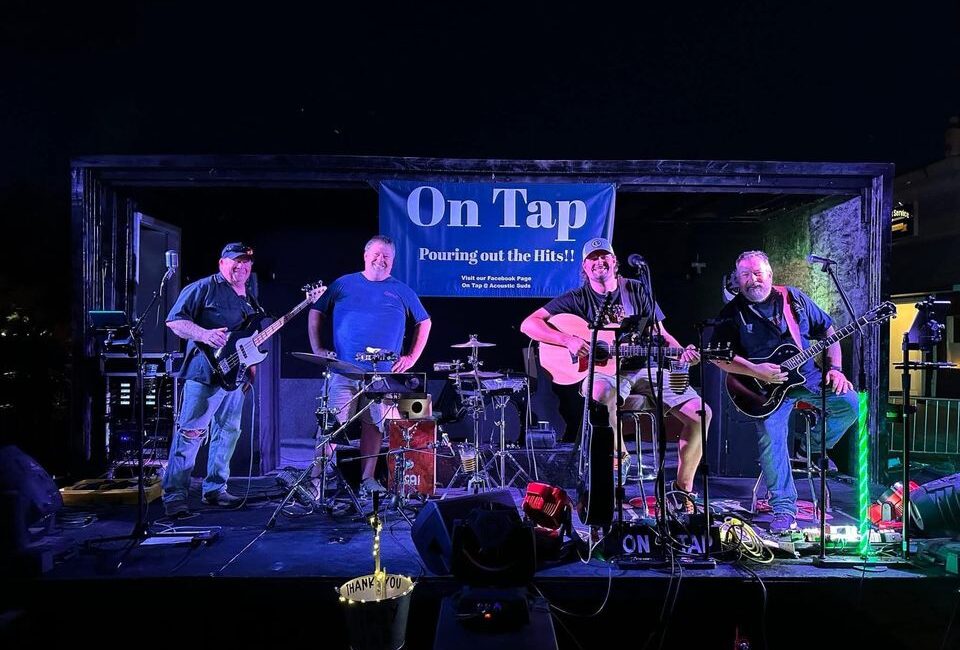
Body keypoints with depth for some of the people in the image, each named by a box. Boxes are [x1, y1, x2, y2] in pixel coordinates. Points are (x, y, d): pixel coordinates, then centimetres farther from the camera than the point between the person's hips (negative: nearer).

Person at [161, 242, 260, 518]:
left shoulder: (250, 299, 19)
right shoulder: (204, 288, -4)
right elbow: (174, 320, -10)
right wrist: (203, 334, -24)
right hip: (204, 373, -8)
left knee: (228, 432, 12)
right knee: (190, 433, -9)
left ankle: (215, 489, 23)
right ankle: (174, 496, -3)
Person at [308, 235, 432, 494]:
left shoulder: (402, 292, 9)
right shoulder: (343, 285, 8)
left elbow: (424, 323, 16)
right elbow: (316, 313, 14)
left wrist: (412, 357, 7)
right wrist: (317, 348, 4)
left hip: (383, 374, 1)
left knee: (374, 425, 7)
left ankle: (368, 478, 18)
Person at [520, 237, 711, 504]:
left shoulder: (636, 290, 11)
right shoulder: (577, 299, 2)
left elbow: (660, 333, 13)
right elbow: (528, 324, -6)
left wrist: (681, 353, -9)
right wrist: (569, 340, -20)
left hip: (643, 369, 4)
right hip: (602, 371, -3)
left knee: (701, 412, -13)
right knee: (602, 392, -42)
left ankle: (683, 487, 4)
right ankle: (618, 457, -17)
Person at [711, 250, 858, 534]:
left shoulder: (794, 298, 4)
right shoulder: (732, 313, -4)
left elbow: (828, 332, 10)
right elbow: (719, 355, -9)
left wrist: (835, 369, -1)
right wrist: (756, 371, -18)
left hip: (808, 374, 3)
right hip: (767, 385, -3)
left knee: (849, 402, -15)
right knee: (770, 433, -22)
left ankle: (815, 447, 15)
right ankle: (784, 509, -12)